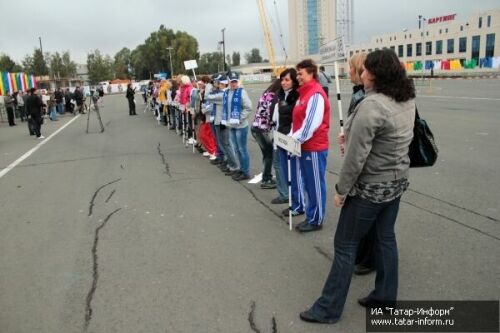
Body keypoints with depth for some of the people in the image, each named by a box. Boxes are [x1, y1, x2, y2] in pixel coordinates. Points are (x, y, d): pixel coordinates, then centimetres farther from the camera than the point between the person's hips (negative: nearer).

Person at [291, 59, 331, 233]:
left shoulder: (316, 94, -16)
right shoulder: (304, 93, 14)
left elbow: (311, 123, -22)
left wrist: (296, 139, -15)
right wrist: (292, 137, 8)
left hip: (314, 148, -10)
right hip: (304, 146, 10)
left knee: (316, 185, 1)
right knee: (308, 184, 16)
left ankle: (316, 220, 12)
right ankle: (311, 216, 27)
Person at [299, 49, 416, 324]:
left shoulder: (371, 105, -24)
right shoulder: (406, 100, 3)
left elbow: (356, 156, -24)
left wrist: (341, 190, -13)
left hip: (369, 188, -8)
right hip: (396, 182, 9)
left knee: (345, 246, 2)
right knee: (386, 239, 19)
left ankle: (328, 309, 15)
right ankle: (385, 297, 34)